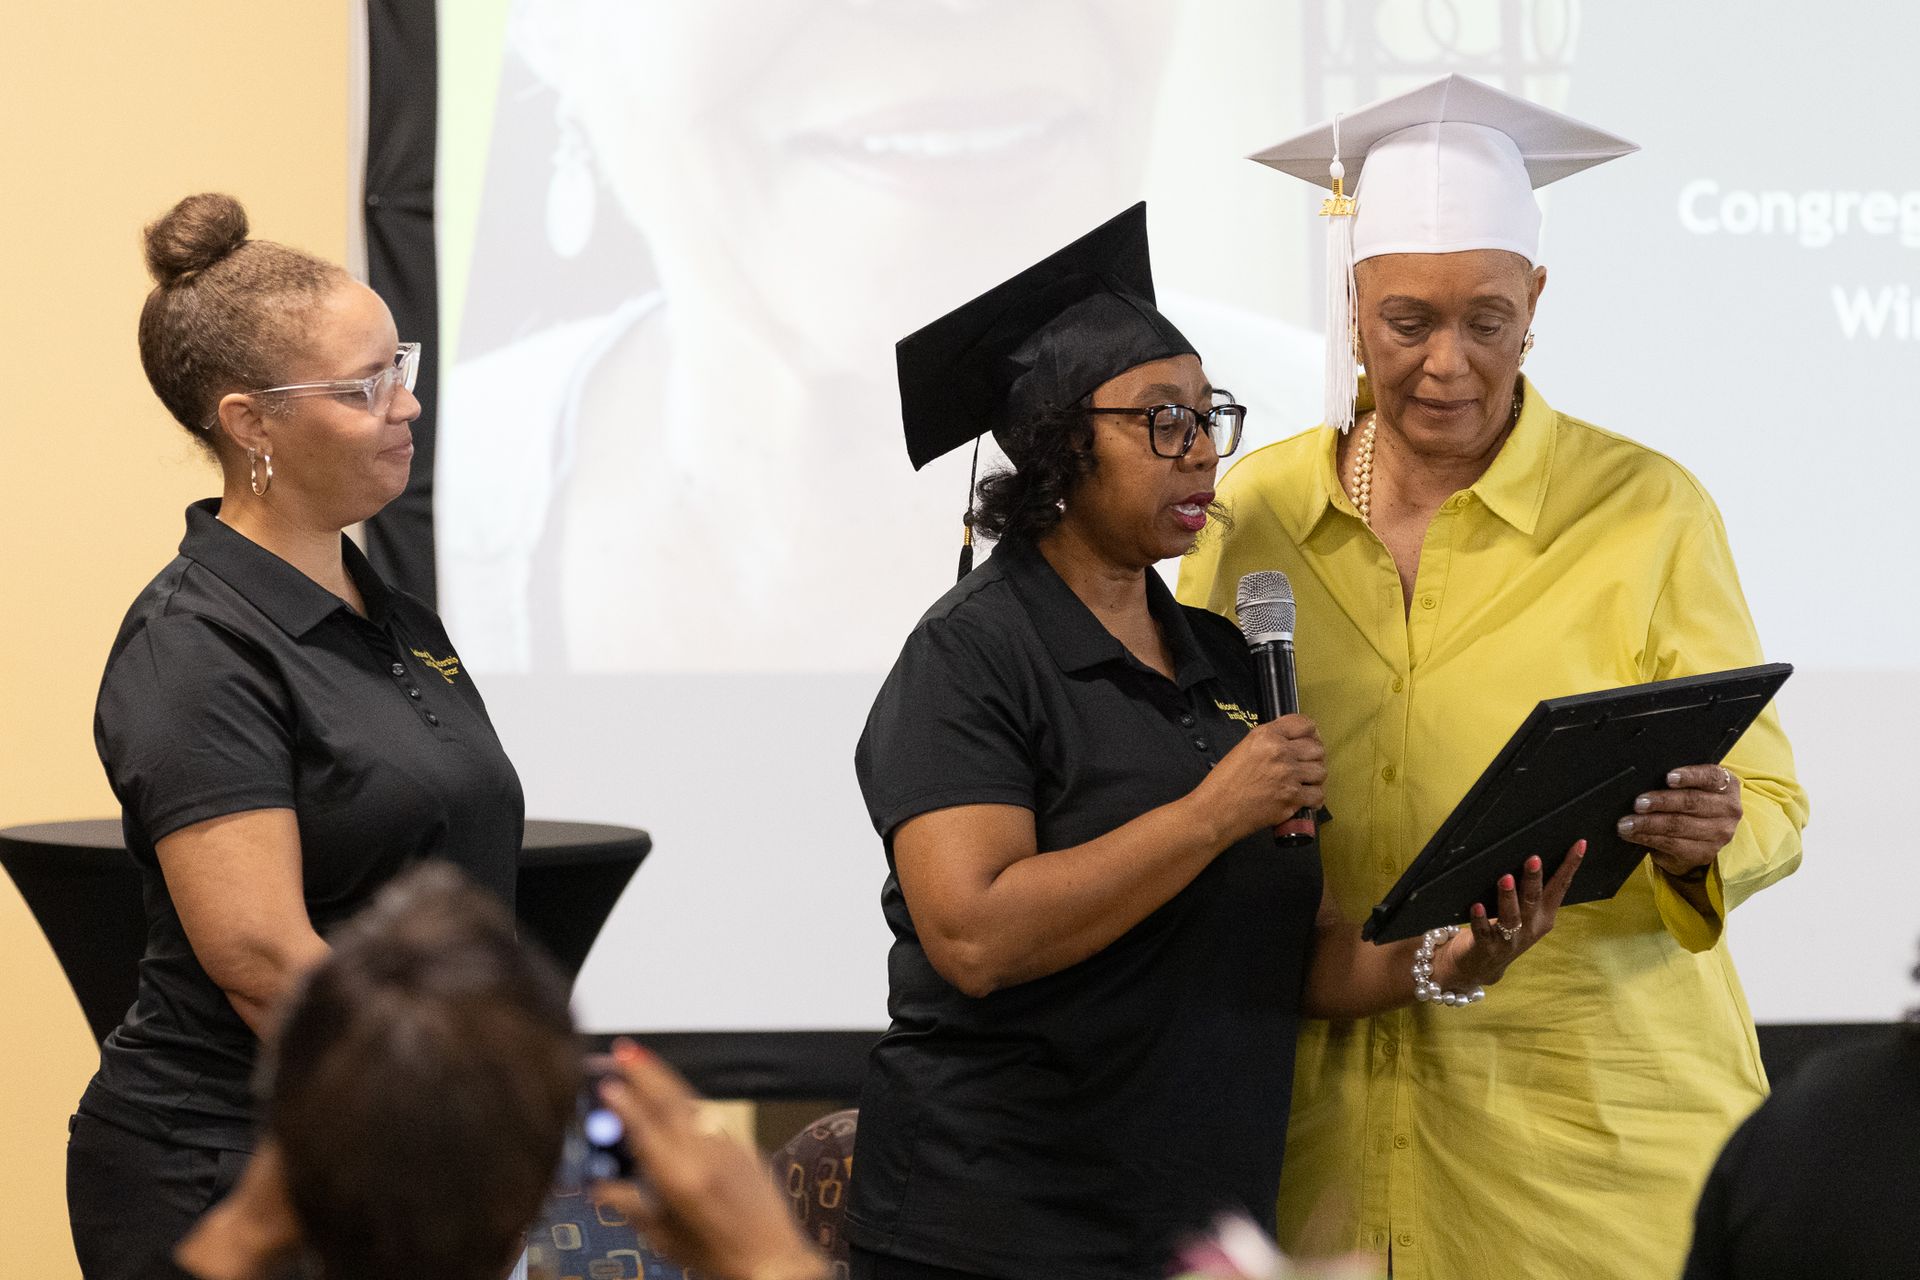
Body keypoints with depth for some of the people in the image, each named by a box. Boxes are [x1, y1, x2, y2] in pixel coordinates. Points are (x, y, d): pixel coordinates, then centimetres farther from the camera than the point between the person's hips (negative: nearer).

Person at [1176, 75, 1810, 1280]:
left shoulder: (1647, 511, -3)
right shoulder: (1253, 510, 4)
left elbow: (1769, 800, -1)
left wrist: (1707, 842, -24)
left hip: (1590, 1111, -2)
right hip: (1331, 1112, 2)